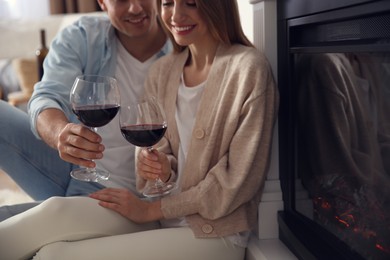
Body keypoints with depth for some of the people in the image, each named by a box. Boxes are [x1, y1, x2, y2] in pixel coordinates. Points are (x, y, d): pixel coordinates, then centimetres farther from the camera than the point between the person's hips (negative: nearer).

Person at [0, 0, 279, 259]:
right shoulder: (162, 71, 6)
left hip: (215, 233, -5)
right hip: (166, 213, 5)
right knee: (56, 211, -22)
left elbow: (240, 178, -15)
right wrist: (158, 168, -14)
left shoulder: (248, 67, -13)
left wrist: (151, 209, -12)